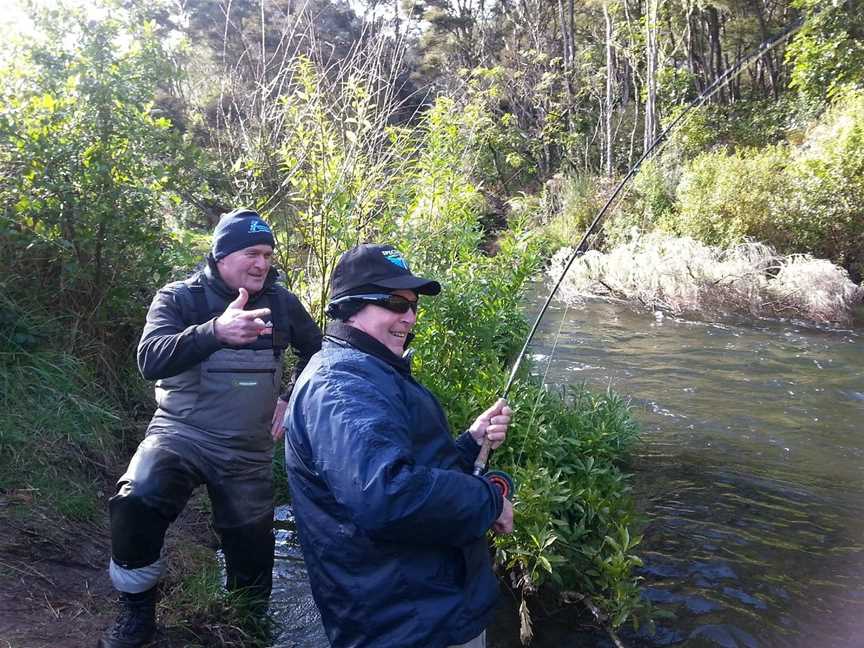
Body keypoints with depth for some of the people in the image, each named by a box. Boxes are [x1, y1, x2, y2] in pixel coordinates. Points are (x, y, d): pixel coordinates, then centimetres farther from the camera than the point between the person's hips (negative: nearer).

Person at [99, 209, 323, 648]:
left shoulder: (280, 302, 1)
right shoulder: (180, 297, -7)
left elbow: (317, 351, 17)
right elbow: (151, 359, -25)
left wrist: (294, 400, 5)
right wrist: (215, 331, -41)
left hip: (249, 451, 3)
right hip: (182, 434, -2)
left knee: (252, 552, 9)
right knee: (136, 501, -30)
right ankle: (137, 610, -4)